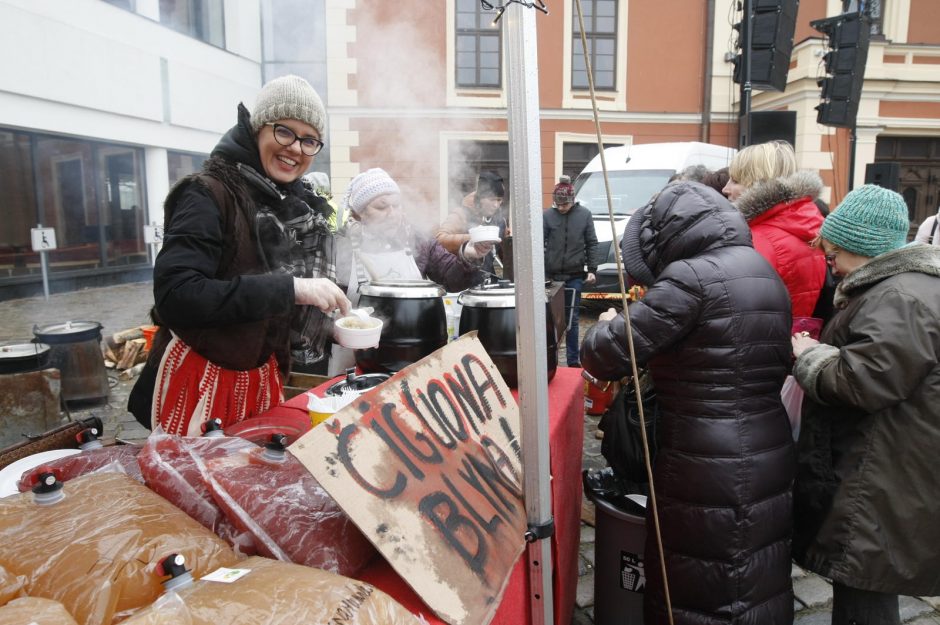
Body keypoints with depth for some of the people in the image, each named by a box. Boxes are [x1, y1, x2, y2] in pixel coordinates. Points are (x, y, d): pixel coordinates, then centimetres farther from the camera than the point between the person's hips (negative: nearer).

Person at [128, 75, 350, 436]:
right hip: (200, 381, -7)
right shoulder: (209, 194, -16)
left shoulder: (300, 206, 5)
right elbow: (175, 297, -28)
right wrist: (288, 288, -30)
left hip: (262, 377, 7)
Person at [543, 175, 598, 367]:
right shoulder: (547, 215, -2)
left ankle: (573, 360, 15)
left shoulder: (584, 215, 2)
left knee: (572, 318, 7)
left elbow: (592, 244, 6)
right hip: (551, 275, 0)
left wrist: (592, 269, 0)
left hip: (575, 276, 1)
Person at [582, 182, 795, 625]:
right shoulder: (764, 272, 9)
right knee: (759, 589, 21)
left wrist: (609, 324, 4)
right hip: (767, 456, 9)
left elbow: (605, 356, -18)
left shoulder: (693, 276, -18)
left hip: (709, 469, -8)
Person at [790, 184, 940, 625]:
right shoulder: (891, 288, 16)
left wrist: (809, 354, -12)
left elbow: (862, 380, -27)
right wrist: (816, 349, 11)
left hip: (883, 494, -11)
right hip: (877, 479, 11)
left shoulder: (899, 299, -21)